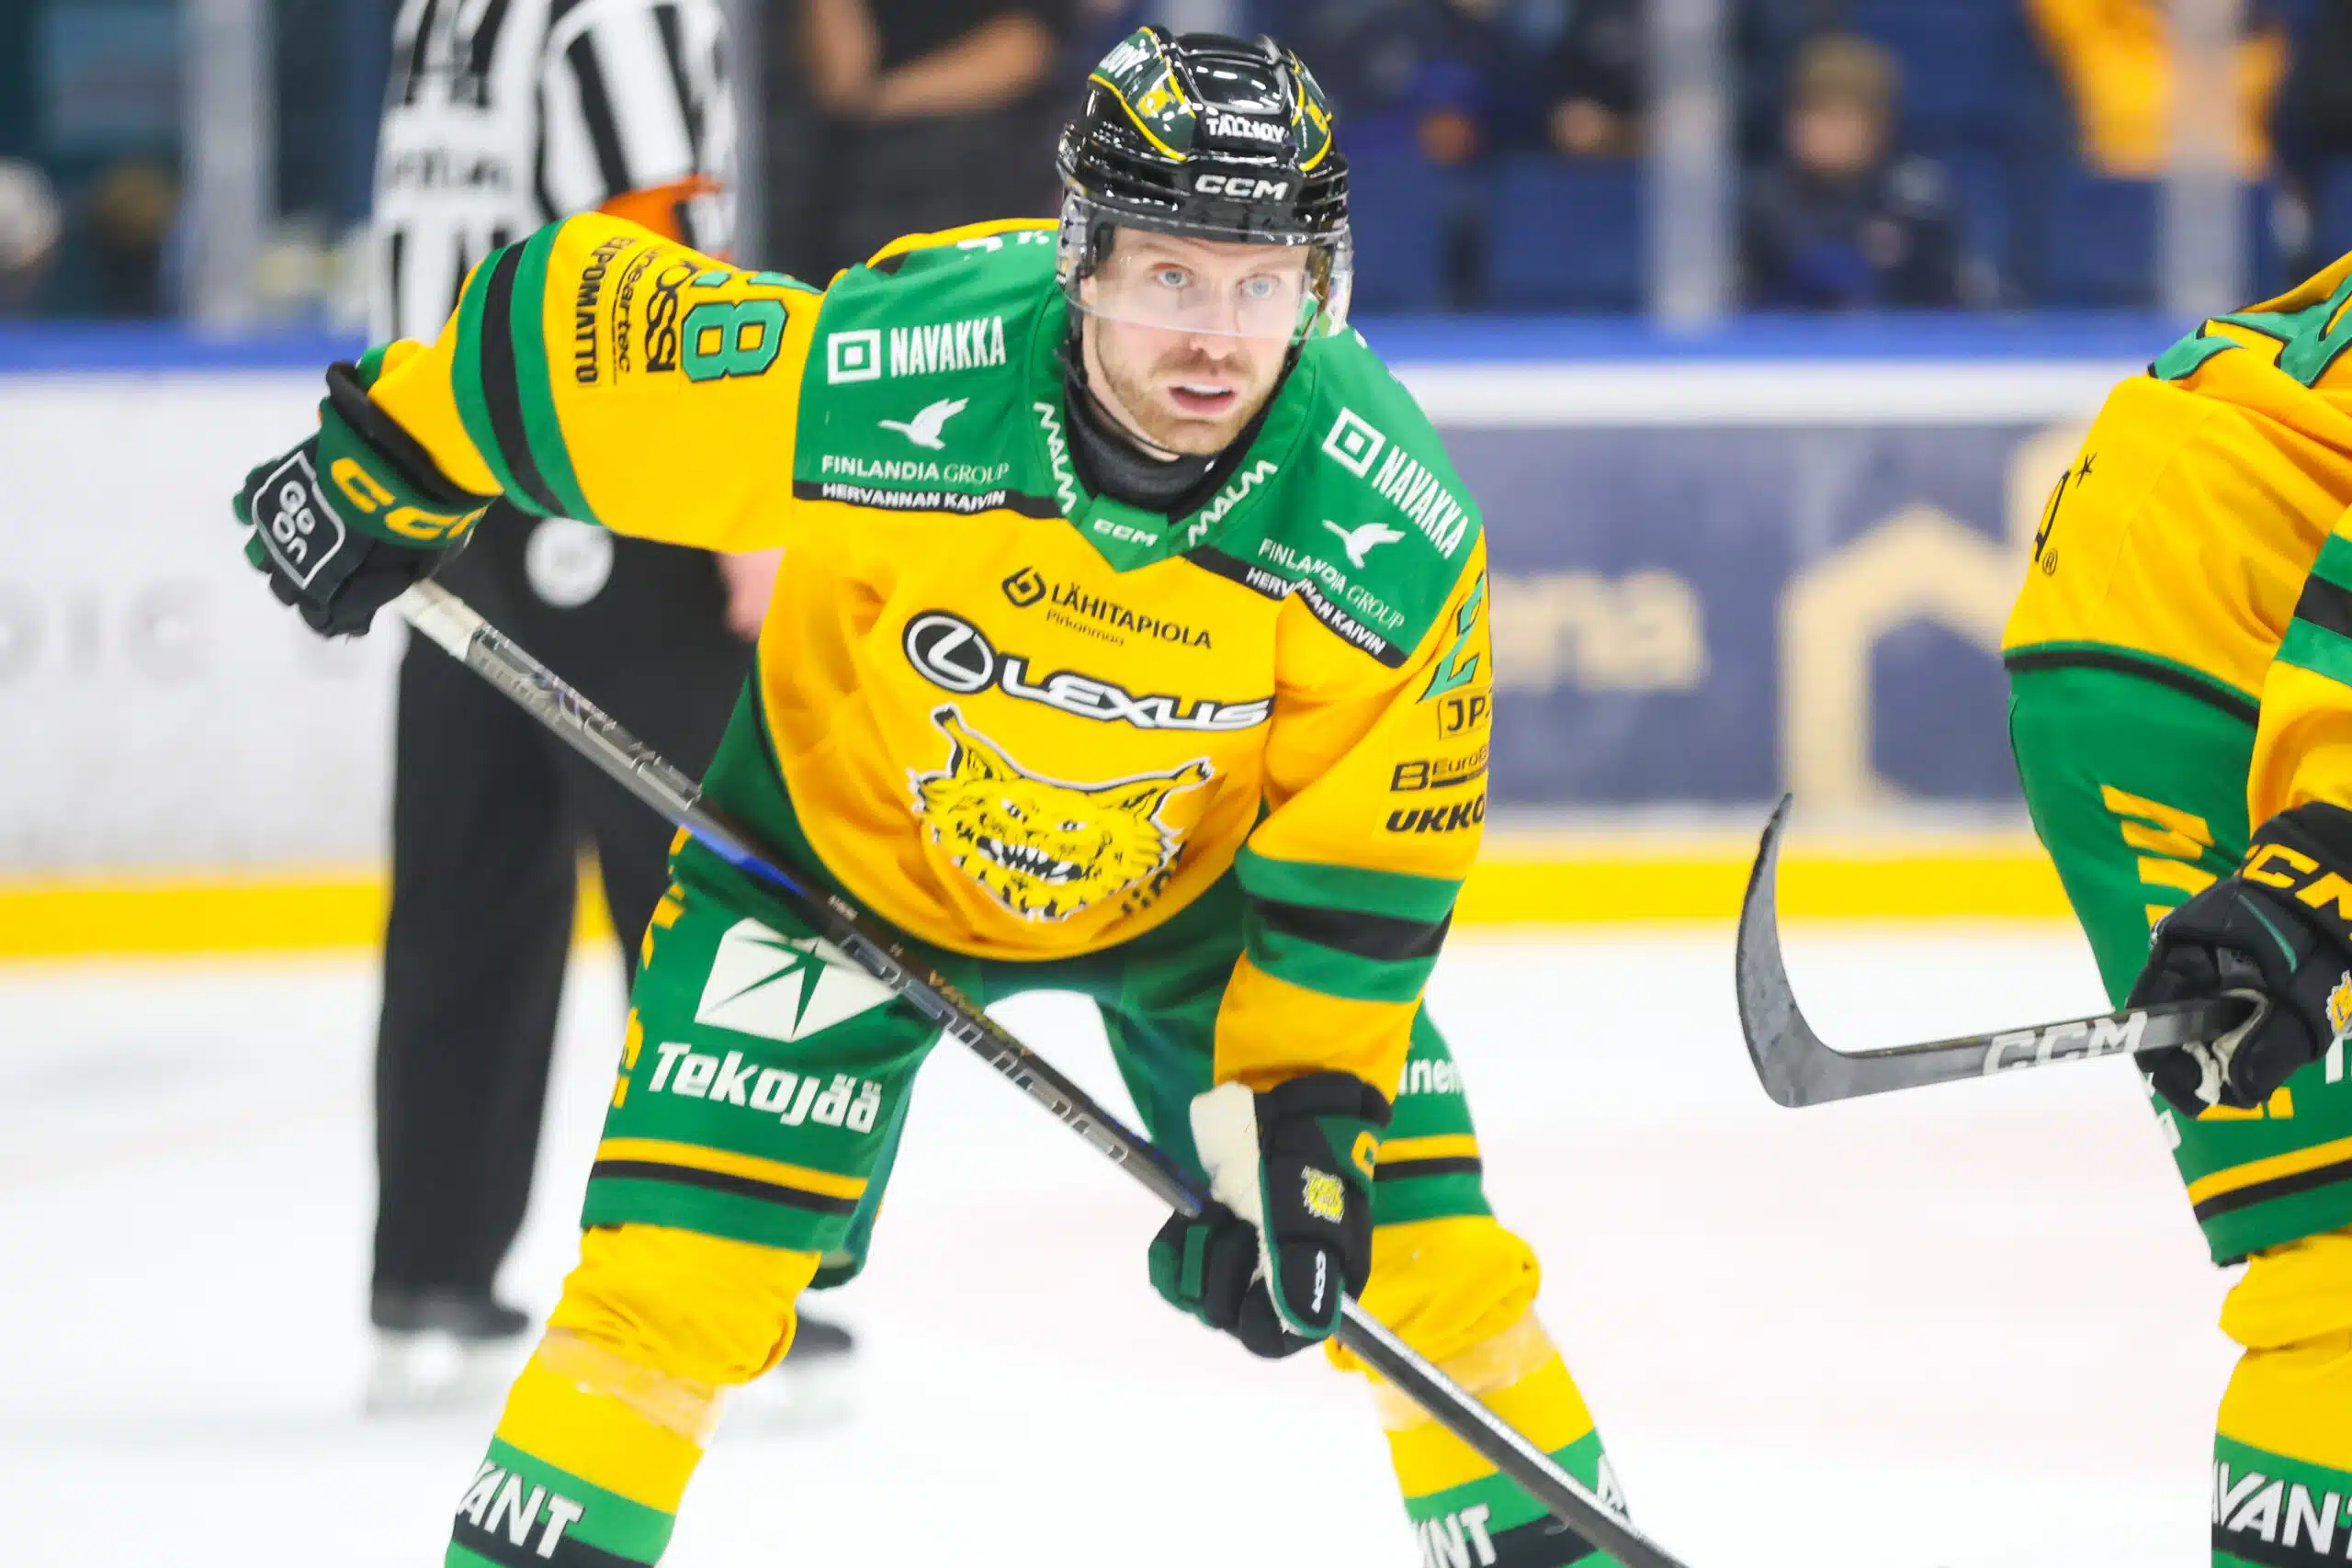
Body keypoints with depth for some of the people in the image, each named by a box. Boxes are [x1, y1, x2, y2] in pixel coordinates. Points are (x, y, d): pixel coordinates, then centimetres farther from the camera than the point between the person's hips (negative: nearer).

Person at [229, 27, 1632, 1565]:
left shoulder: (1395, 528, -29)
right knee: (678, 1263, -12)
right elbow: (566, 314, -22)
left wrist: (1302, 1116, -21)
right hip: (853, 831, -1)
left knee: (1413, 1239, -4)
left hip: (1205, 866, 2)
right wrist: (384, 475, -6)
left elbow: (1365, 854, -16)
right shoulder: (881, 377, -37)